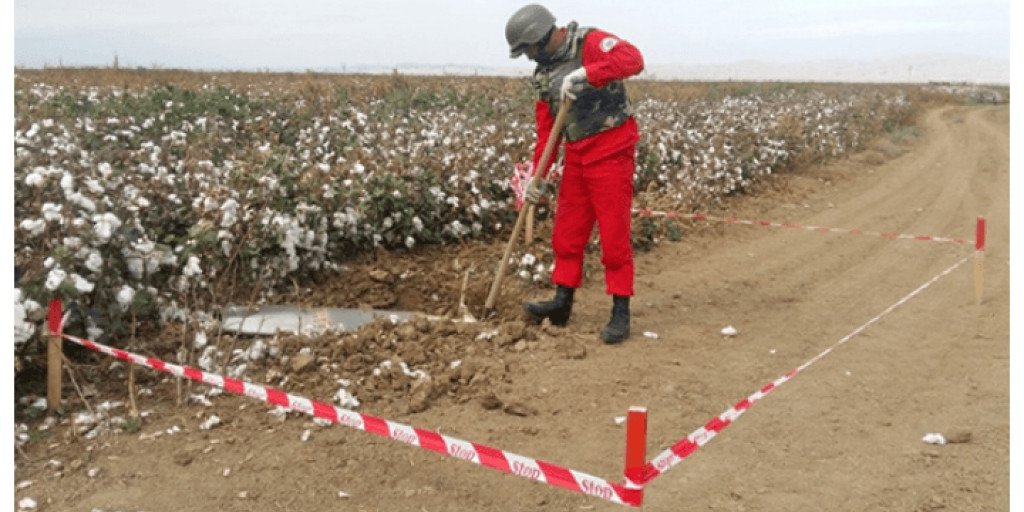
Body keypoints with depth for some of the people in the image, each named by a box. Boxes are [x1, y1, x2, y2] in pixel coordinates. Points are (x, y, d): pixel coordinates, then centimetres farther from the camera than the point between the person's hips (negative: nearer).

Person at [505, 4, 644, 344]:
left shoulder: (590, 43, -10)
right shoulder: (544, 73, 12)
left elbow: (633, 59, -28)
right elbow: (546, 131, 14)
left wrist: (583, 73, -33)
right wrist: (536, 176, 11)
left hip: (611, 154, -8)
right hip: (577, 159, 8)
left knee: (614, 236, -4)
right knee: (567, 233, 11)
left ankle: (621, 312, 5)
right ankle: (562, 303, 21)